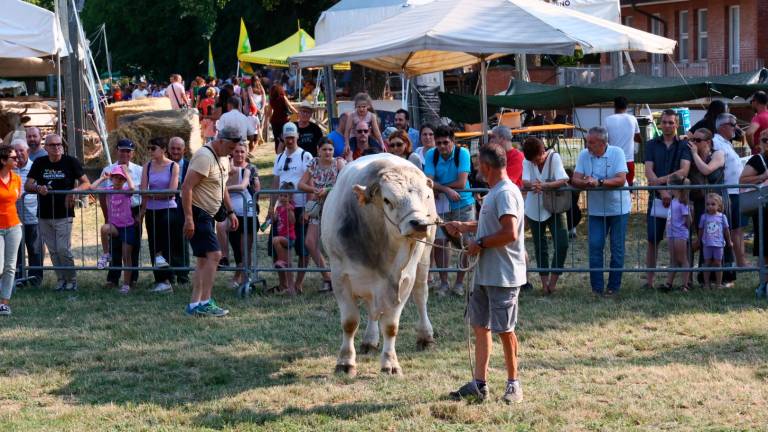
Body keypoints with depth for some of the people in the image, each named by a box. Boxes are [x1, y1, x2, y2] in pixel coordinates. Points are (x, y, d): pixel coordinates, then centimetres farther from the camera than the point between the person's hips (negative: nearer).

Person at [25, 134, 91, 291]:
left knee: (63, 249, -9)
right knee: (53, 251, 6)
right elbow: (27, 186, 4)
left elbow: (86, 184, -1)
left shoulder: (70, 162, -2)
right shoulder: (39, 163, 7)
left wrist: (74, 191, -20)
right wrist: (38, 188, -18)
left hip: (63, 215, -4)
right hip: (44, 216, 4)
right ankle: (61, 280, 17)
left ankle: (71, 280, 6)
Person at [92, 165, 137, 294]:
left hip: (127, 226, -2)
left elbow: (132, 188, -31)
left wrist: (126, 173, -20)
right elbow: (92, 187, -10)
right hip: (114, 226, 2)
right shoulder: (108, 190, 2)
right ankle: (106, 255, -15)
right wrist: (103, 178, -1)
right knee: (104, 228, -35)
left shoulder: (126, 191, -6)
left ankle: (126, 284, 12)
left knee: (126, 256, 1)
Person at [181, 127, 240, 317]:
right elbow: (187, 187, -24)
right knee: (214, 254, -17)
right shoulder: (204, 157, -19)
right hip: (196, 212, -10)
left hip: (208, 215, 10)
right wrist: (188, 218, -28)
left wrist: (230, 212, 17)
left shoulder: (224, 158, 13)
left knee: (204, 259, 9)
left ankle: (195, 304, 11)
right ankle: (205, 302, -16)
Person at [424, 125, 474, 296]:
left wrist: (438, 187, -14)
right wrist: (447, 190, -29)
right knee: (439, 241, -4)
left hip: (463, 204, -2)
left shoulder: (462, 153, -14)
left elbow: (462, 183, -20)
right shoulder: (431, 155, -6)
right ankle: (443, 282, 8)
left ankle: (459, 282, 11)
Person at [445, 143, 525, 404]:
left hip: (503, 276, -10)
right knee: (480, 325, 10)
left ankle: (514, 384, 11)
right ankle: (479, 384, 15)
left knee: (504, 329, -1)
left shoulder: (505, 193, -18)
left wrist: (480, 244, -16)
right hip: (486, 273, 10)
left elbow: (510, 233, -26)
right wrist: (464, 227, 27)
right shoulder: (494, 193, 15)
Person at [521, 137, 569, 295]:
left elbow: (563, 180, -26)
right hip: (535, 209, 2)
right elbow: (524, 181, -20)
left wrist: (545, 185, -42)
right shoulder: (527, 161, -7)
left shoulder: (554, 157, -14)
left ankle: (553, 280, 2)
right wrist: (532, 185, -44)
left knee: (562, 244, -11)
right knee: (540, 248, 8)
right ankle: (545, 282, 17)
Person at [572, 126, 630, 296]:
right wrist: (586, 183, -29)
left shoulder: (617, 153, -11)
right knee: (595, 247, -2)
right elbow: (575, 180, -7)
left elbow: (621, 180, -20)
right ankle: (597, 287, 3)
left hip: (618, 208, -2)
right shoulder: (584, 155, -2)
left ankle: (613, 286, 14)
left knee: (617, 248, 5)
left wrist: (599, 182, -29)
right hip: (596, 210, 2)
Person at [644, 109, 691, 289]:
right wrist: (662, 191, -13)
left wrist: (661, 180, -18)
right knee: (653, 240, -1)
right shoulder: (652, 145, 11)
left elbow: (684, 171, -9)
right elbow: (649, 171, 0)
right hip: (657, 198, 1)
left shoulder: (683, 146, 5)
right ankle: (650, 280, 3)